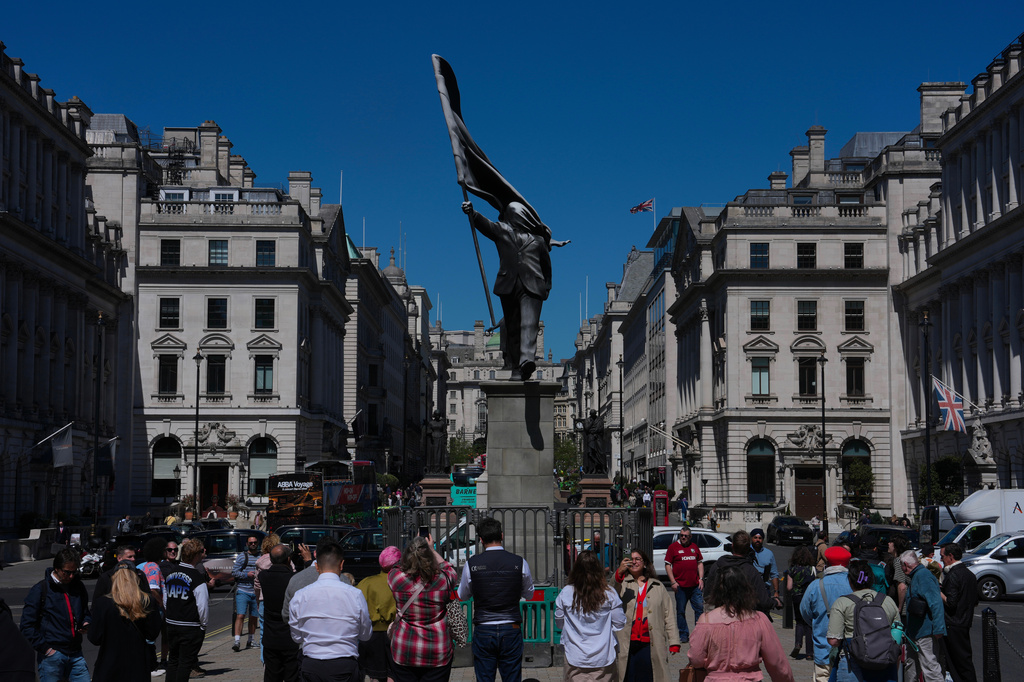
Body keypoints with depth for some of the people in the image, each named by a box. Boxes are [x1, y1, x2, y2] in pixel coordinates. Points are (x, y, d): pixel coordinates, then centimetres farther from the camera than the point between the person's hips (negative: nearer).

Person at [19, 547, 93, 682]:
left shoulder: (78, 587, 11)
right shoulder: (40, 589, -3)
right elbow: (27, 625, -5)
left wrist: (86, 623, 2)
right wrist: (44, 648, -10)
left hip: (75, 654, 4)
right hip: (51, 656, -4)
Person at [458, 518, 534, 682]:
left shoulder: (471, 564, -5)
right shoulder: (520, 562, -4)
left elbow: (462, 596, 11)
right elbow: (529, 593, 12)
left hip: (483, 631, 0)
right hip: (511, 631, 0)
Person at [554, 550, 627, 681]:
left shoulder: (565, 593, -7)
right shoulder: (609, 594, -8)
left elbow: (559, 623, 7)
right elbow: (620, 624, 1)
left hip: (575, 659, 0)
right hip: (603, 658, 0)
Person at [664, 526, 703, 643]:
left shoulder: (694, 547, 12)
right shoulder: (673, 547, 1)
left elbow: (700, 563, 18)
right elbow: (667, 564, -1)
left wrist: (701, 579, 6)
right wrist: (673, 582, -8)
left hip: (695, 585, 3)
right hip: (680, 585, -3)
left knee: (699, 608, 2)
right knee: (680, 611, 3)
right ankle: (683, 635, 13)